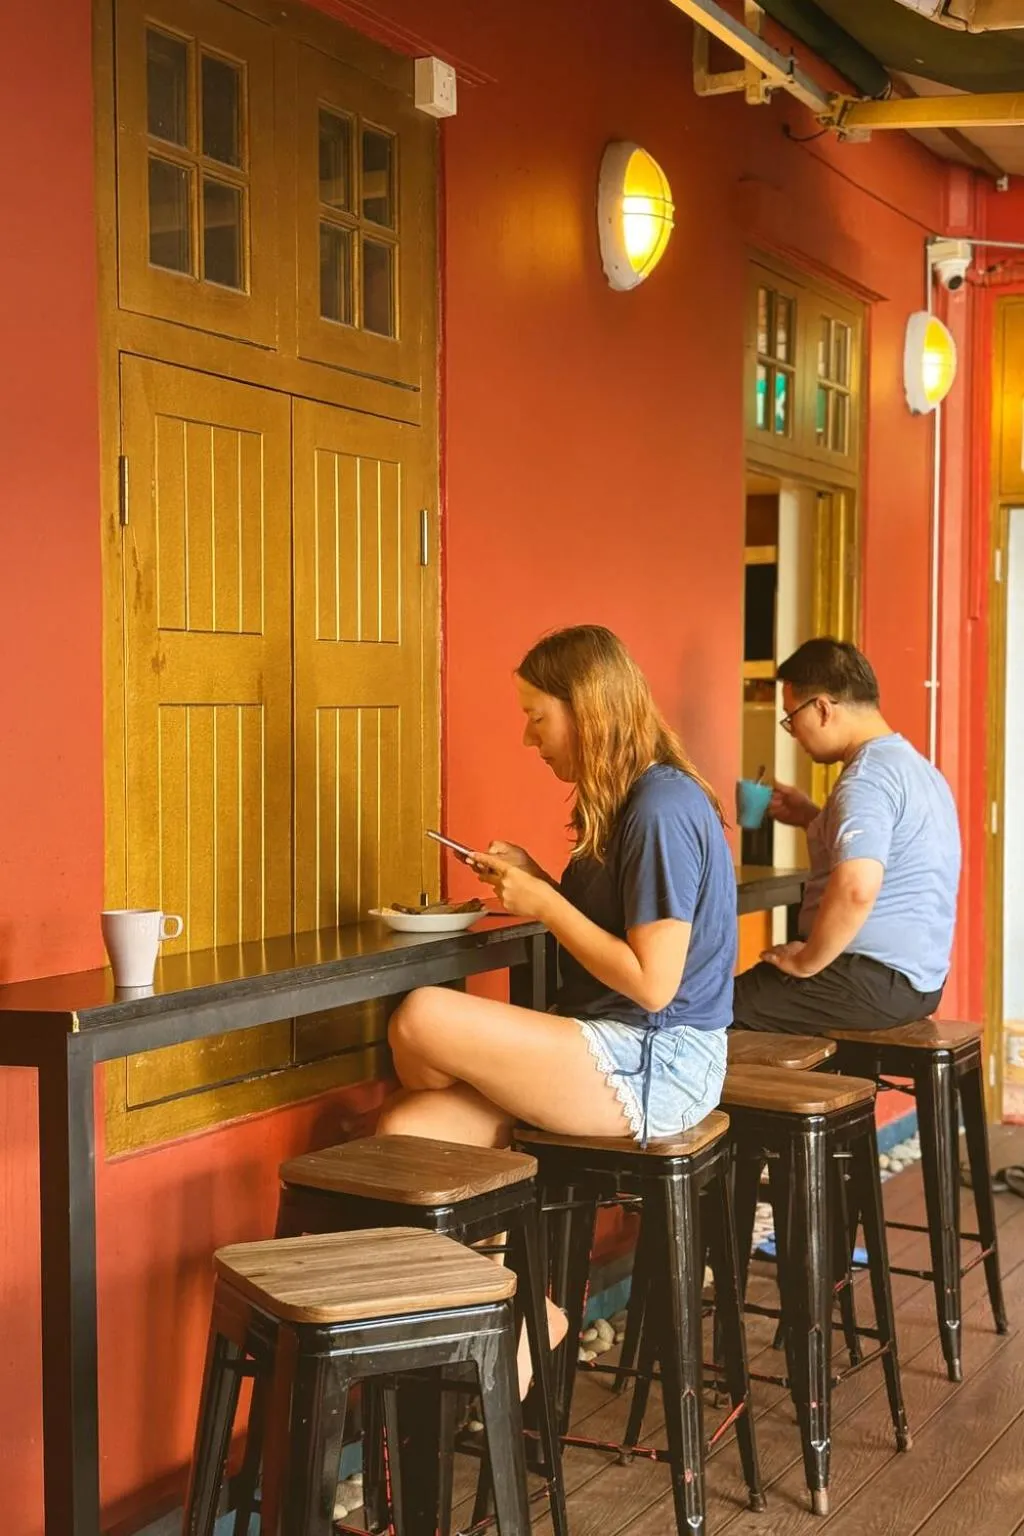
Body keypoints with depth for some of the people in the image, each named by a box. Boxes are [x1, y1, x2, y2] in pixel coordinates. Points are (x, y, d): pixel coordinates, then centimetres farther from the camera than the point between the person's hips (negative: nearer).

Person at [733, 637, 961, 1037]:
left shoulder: (867, 776, -18)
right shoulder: (911, 764, 13)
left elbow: (856, 889, -33)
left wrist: (805, 962, -19)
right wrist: (812, 819, 19)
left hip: (874, 981, -10)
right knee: (751, 985, 24)